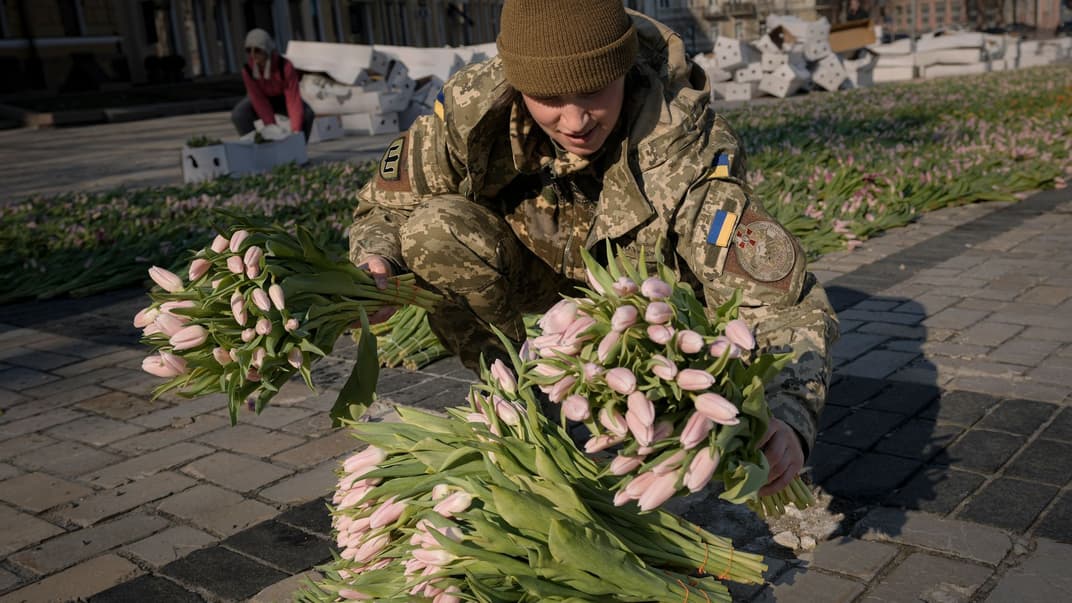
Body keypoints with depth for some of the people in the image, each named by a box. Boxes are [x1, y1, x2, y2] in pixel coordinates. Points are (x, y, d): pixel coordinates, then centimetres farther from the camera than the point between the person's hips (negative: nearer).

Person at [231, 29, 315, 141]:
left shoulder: (285, 66, -33)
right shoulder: (247, 69, -27)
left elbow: (293, 98, -37)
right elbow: (258, 100, -24)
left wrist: (295, 129, -46)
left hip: (283, 98, -1)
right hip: (262, 99, 1)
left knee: (307, 113, -29)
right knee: (238, 115, -27)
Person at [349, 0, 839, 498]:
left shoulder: (688, 151, -36)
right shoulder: (471, 107, -27)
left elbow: (785, 305, -39)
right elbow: (386, 206, -10)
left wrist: (789, 418, -58)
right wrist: (375, 268, -33)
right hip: (542, 272, 3)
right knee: (433, 231, -26)